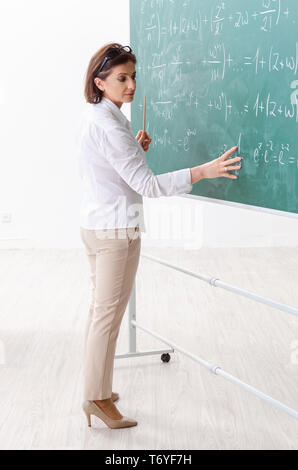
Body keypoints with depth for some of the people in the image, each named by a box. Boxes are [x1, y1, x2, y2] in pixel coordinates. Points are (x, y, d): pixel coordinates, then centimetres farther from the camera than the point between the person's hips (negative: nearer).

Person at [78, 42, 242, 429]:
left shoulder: (93, 117, 10)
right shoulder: (109, 125, -21)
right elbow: (146, 185, -25)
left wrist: (136, 149, 6)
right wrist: (205, 170, -29)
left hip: (94, 224, 10)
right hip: (117, 228, -10)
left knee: (100, 308, 18)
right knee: (109, 314, 1)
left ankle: (96, 388, 30)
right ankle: (98, 399, 13)